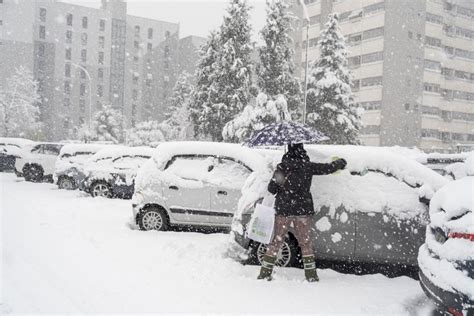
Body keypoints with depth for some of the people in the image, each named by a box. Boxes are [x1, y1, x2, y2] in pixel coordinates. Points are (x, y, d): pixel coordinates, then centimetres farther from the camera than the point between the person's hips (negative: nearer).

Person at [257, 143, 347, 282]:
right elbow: (329, 168, 5)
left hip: (283, 210, 0)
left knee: (275, 243, 9)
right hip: (303, 211, 0)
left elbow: (271, 189, -4)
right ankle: (311, 275, 12)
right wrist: (341, 163, 24)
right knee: (306, 243, 11)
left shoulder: (281, 167, -3)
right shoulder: (308, 166, -3)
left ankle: (265, 273, 9)